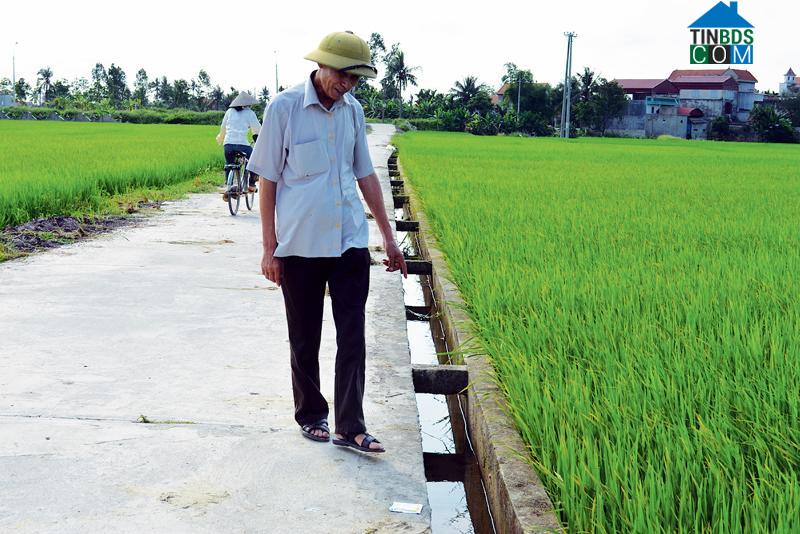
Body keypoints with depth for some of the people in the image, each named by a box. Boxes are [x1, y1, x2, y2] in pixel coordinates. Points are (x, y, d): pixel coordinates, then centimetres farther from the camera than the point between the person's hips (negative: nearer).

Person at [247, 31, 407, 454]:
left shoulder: (352, 110, 5)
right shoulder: (284, 108, -8)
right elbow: (267, 180, -5)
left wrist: (389, 238, 13)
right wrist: (269, 249, -6)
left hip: (350, 242, 3)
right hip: (300, 245, -3)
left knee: (352, 338, 0)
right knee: (305, 339, 10)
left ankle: (349, 427, 7)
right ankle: (310, 415, 27)